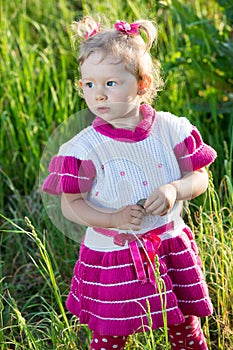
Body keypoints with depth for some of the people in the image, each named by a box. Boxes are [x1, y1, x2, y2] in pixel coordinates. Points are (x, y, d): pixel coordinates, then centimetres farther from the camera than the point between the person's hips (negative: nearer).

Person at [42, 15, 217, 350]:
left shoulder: (171, 129, -8)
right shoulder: (83, 149, -14)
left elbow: (199, 177, -1)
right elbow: (71, 204, -9)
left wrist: (174, 190, -23)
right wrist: (113, 218, -26)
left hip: (171, 251, 2)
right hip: (111, 257, -2)